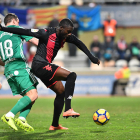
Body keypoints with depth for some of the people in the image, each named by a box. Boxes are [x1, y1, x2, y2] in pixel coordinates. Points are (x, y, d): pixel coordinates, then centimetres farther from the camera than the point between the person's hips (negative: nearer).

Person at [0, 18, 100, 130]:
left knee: (61, 92, 14)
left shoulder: (66, 36, 7)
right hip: (40, 65, -9)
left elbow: (79, 43, 18)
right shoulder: (46, 33, -15)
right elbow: (25, 32, -13)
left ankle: (55, 125, 22)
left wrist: (91, 57, 17)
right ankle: (68, 109, -25)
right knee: (71, 76, -19)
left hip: (46, 68, 9)